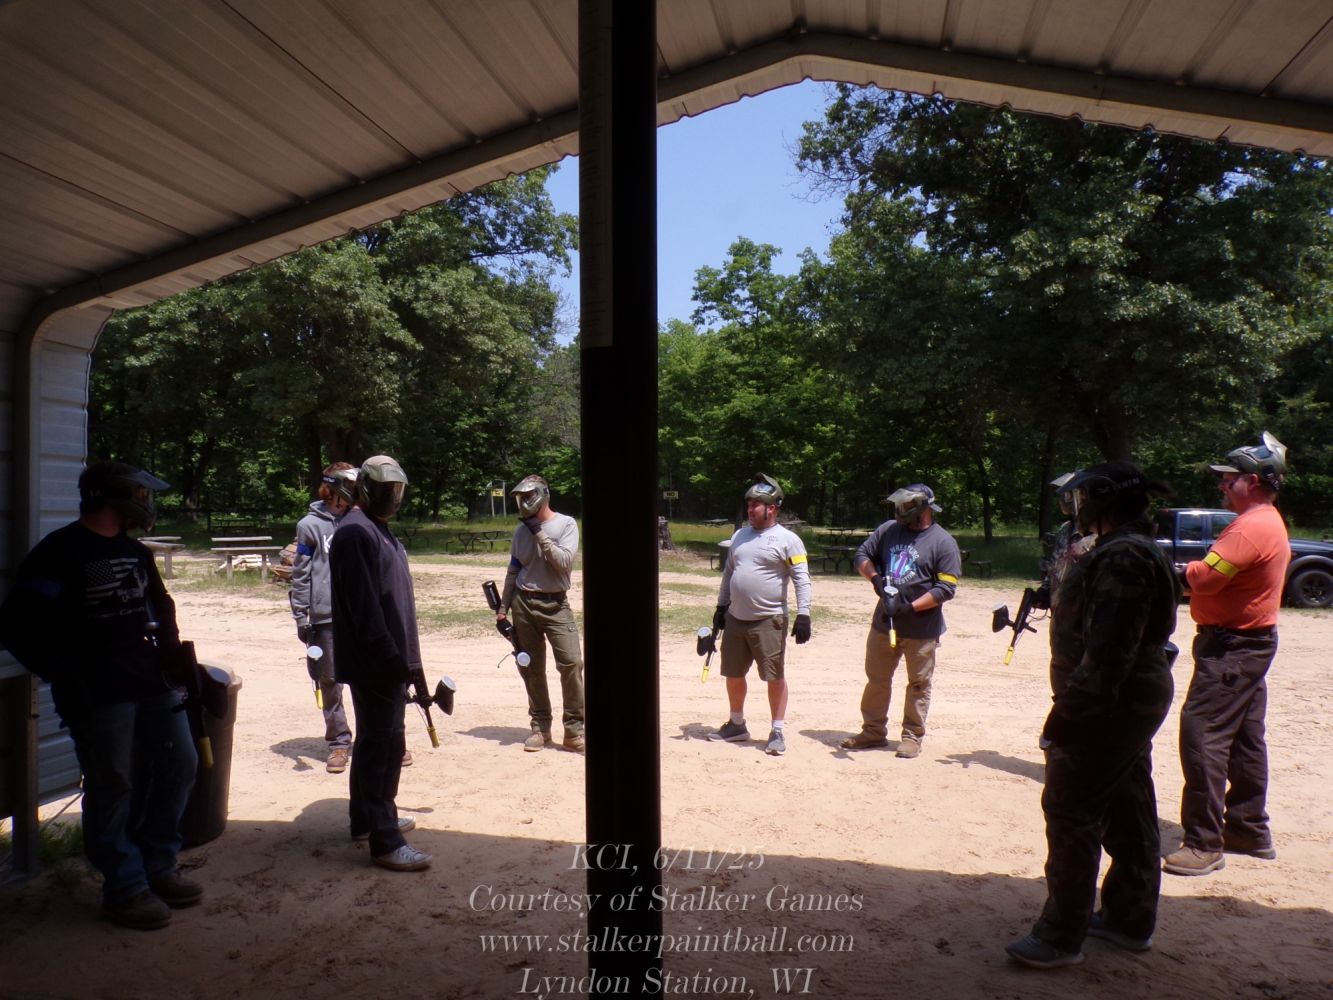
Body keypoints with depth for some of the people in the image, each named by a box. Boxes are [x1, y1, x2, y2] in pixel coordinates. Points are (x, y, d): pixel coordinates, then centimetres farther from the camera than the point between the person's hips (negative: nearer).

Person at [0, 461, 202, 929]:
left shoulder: (135, 552, 14)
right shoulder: (60, 552, -9)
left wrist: (171, 653, 11)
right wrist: (67, 681, -15)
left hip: (152, 681, 8)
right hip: (98, 693, -7)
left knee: (178, 766, 11)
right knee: (112, 787, 1)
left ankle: (157, 868, 28)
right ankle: (125, 889, 17)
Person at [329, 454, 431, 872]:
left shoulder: (378, 529, 16)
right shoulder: (355, 533, -16)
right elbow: (364, 606, -23)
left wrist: (408, 659, 19)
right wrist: (392, 658, -23)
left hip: (390, 661, 10)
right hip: (375, 663, -10)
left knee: (378, 741, 19)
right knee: (382, 745, -5)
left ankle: (367, 818, 32)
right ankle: (385, 841, 2)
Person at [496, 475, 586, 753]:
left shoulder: (566, 524, -4)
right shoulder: (521, 530, 9)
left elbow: (564, 562, -17)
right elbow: (513, 572, 14)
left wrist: (540, 534, -15)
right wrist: (503, 607, 11)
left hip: (556, 605, -4)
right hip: (523, 605, 4)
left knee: (571, 662, -13)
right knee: (531, 668, 7)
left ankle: (574, 730, -3)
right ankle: (540, 727, 19)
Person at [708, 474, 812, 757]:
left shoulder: (788, 539, -8)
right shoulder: (739, 535, 12)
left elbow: (802, 579, -11)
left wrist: (803, 614, -18)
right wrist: (721, 606, 16)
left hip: (769, 620, -6)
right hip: (735, 618, 7)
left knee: (775, 677, 0)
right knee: (733, 674, 14)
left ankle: (777, 732, 12)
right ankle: (737, 725, 31)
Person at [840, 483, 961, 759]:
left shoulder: (943, 542, -10)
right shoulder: (888, 529, 4)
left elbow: (946, 588, -14)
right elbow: (861, 555, 12)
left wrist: (909, 607, -21)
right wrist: (875, 578, -8)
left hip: (922, 628, -4)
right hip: (883, 622, 5)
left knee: (919, 684, 8)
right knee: (876, 679, 14)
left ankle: (912, 736, 22)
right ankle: (874, 731, 28)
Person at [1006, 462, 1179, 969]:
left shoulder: (1122, 557, -22)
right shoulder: (1137, 550, 12)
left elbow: (1107, 652, -27)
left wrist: (1066, 714, -23)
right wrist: (1073, 703, 19)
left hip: (1109, 704, -11)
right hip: (1137, 699, 11)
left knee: (1070, 813, -2)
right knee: (1127, 813, 19)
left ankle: (1061, 937, 8)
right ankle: (1130, 921, 33)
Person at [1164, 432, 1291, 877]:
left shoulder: (1251, 527, -20)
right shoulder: (1270, 522, 15)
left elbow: (1206, 577, -26)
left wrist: (1184, 569, -6)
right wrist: (1196, 576, -2)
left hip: (1232, 647, -11)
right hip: (1249, 642, 11)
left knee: (1202, 734, -10)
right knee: (1244, 740, 17)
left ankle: (1204, 844, -6)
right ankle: (1250, 831, 29)